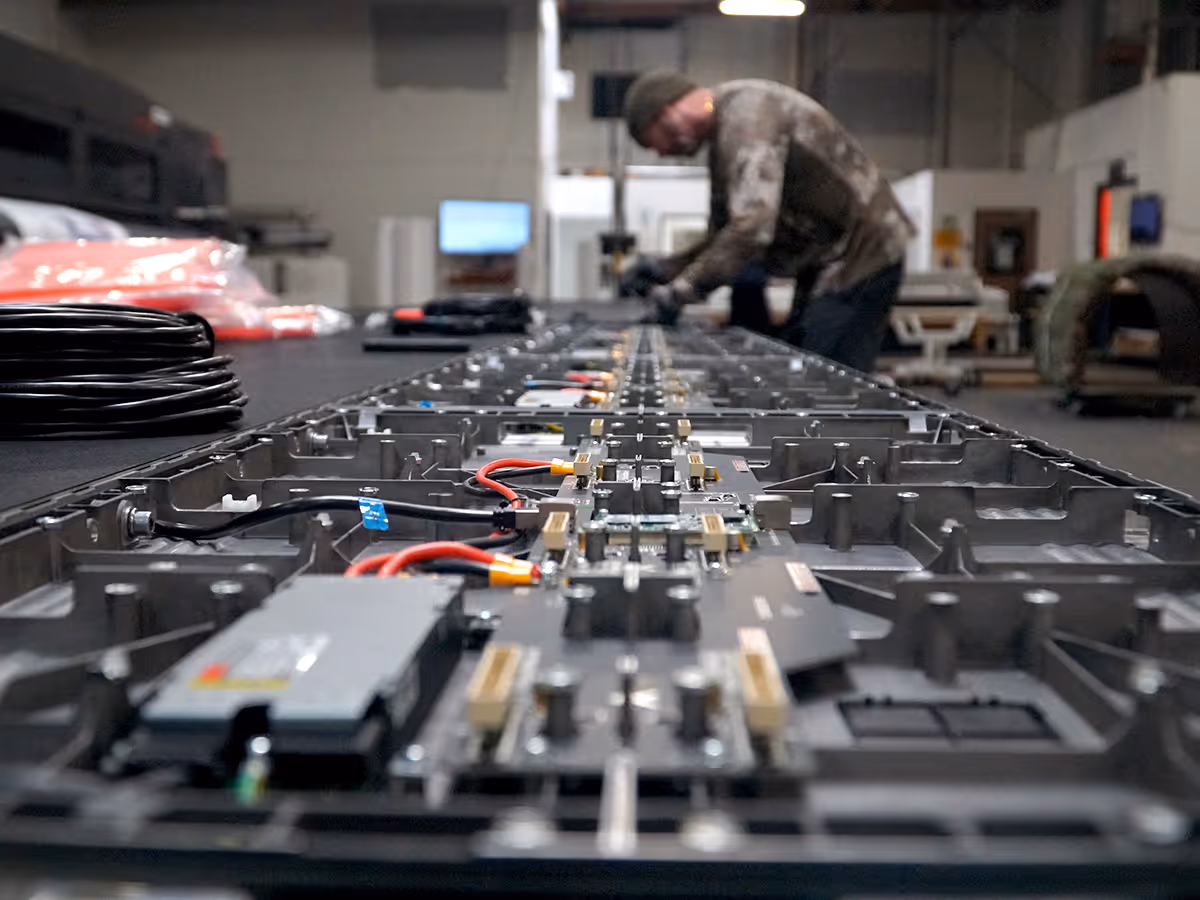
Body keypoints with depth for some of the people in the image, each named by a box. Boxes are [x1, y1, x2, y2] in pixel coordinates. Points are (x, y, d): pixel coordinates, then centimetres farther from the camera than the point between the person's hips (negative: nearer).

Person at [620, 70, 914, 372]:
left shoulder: (747, 112, -19)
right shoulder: (723, 137, 14)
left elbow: (752, 228, -31)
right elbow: (725, 235, 18)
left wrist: (679, 292, -25)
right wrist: (666, 269, 2)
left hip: (860, 254, -10)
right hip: (829, 262, 10)